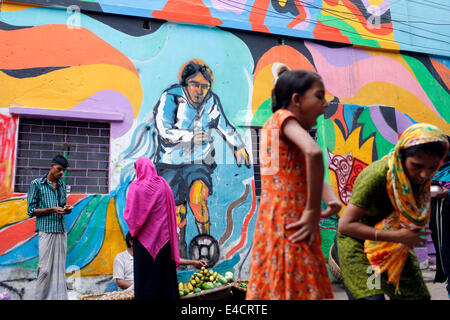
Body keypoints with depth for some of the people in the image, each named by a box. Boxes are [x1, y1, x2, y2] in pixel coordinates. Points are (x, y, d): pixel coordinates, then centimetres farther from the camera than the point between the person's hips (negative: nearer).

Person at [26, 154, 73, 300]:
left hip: (61, 231, 5)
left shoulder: (62, 185, 15)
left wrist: (66, 209, 0)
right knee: (45, 268, -5)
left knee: (59, 267, 4)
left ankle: (58, 296, 9)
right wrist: (52, 210, -14)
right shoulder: (36, 184, 1)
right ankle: (41, 297, 8)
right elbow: (31, 210, -1)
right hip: (46, 230, -4)